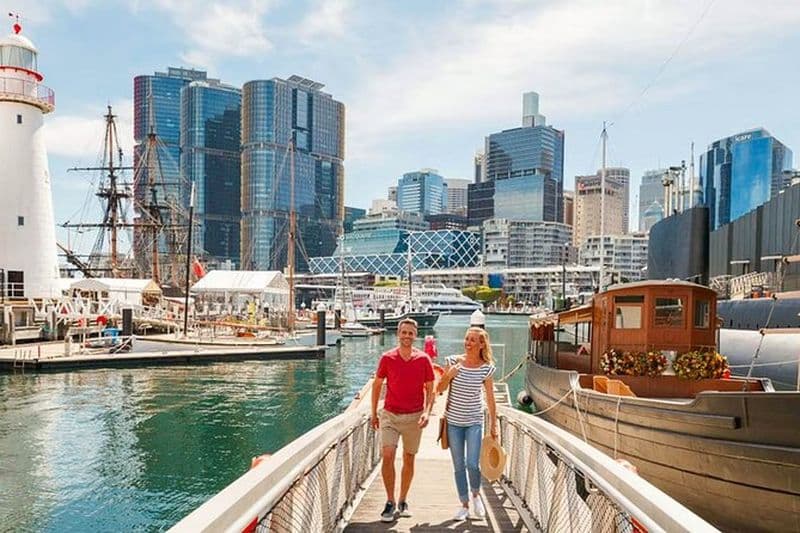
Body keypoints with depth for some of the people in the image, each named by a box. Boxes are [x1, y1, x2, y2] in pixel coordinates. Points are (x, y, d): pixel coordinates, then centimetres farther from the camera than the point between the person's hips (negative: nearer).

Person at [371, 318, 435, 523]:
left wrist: (427, 412, -12)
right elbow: (377, 385, 7)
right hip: (390, 414, -1)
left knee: (409, 459, 10)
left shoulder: (423, 359, -4)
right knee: (387, 456, -12)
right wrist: (374, 413, 8)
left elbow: (430, 389, 2)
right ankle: (390, 502, 4)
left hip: (414, 416, 1)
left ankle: (402, 501, 26)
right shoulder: (387, 358, -4)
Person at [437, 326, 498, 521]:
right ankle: (464, 505, 24)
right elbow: (439, 389, 1)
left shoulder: (486, 368, -6)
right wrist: (449, 375, -16)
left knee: (472, 464, -9)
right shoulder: (453, 361, -5)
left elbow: (490, 398, 2)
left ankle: (475, 494, 22)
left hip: (474, 421, -1)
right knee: (458, 466, 7)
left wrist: (494, 424, 4)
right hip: (453, 420, 1)